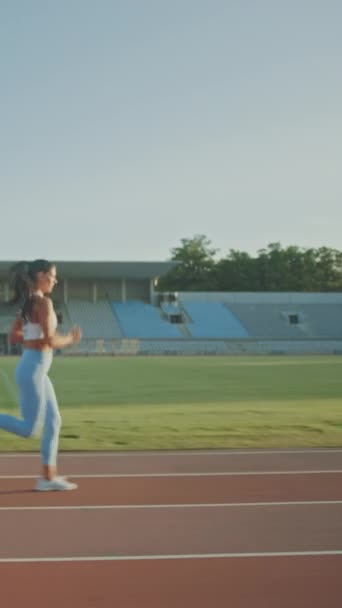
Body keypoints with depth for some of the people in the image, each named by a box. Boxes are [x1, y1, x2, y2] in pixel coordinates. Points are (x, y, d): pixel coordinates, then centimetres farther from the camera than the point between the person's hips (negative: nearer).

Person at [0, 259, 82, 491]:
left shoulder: (27, 303, 11)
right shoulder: (43, 302, -17)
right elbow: (50, 341, -22)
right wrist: (71, 338, -4)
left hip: (36, 369, 10)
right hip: (33, 370, -10)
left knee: (54, 421, 11)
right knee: (31, 429, -3)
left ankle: (49, 477, 14)